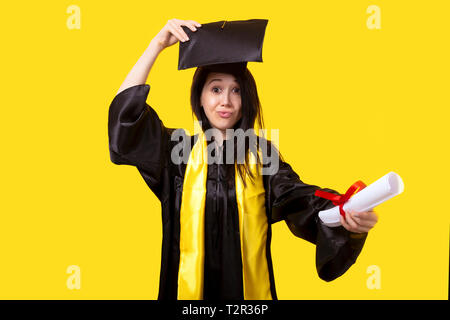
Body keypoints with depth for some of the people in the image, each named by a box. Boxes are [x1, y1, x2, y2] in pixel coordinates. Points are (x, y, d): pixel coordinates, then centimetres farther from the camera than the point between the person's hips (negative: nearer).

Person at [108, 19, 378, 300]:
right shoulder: (178, 150, -2)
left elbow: (297, 198, -18)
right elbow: (125, 113, -11)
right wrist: (157, 45, -15)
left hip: (249, 288, 0)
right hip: (188, 288, 0)